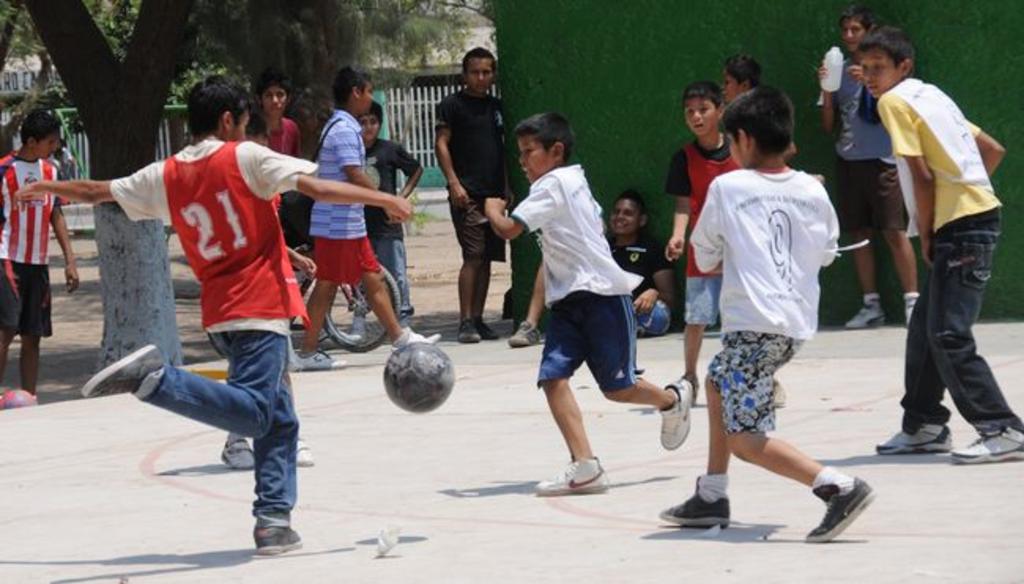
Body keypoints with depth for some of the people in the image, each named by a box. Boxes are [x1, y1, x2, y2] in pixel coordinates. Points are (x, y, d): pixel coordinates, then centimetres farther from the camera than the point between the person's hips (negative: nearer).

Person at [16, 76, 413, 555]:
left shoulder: (166, 175, 12)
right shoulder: (244, 157, -3)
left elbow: (98, 191, 23)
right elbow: (317, 188, -11)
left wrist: (48, 189, 41)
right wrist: (384, 199, -4)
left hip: (220, 311, 7)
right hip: (261, 304, -7)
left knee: (278, 420, 13)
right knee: (253, 412, -19)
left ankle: (274, 521, 6)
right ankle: (155, 378, -32)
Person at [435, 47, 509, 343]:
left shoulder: (497, 107, 16)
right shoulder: (452, 105, -1)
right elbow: (441, 144, -5)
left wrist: (507, 189, 15)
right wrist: (454, 183, -15)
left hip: (494, 193, 6)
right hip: (467, 194, -6)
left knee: (486, 259, 7)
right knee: (473, 257, -13)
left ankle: (478, 319, 12)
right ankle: (466, 322, -13)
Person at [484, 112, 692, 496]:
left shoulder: (553, 184, -14)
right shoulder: (575, 181, 16)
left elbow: (508, 229, -20)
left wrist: (492, 209, 1)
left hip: (602, 295, -9)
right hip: (568, 301, 9)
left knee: (617, 388, 2)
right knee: (552, 377, -8)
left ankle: (672, 403, 32)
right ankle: (584, 467, -13)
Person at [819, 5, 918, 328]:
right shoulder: (838, 70, 10)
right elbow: (828, 125, 10)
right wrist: (827, 89, -5)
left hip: (882, 161, -4)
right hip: (848, 161, 4)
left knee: (894, 232, -9)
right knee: (859, 234, 3)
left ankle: (912, 302, -7)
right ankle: (871, 305, 7)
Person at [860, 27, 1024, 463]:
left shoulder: (894, 101, -6)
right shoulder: (930, 96, 19)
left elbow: (922, 176, -14)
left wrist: (926, 238, -5)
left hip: (962, 226, -10)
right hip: (973, 215, 10)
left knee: (949, 337, -12)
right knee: (925, 327, 16)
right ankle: (924, 426, 24)